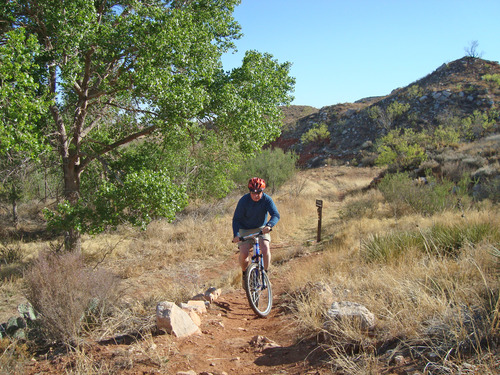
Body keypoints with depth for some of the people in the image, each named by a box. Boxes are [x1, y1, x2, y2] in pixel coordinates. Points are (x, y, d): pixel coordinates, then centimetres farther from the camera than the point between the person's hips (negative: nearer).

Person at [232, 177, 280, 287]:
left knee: (265, 249, -23)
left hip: (261, 228, 1)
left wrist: (269, 225, -47)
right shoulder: (244, 200, -19)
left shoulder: (267, 199, -17)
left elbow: (276, 215, -26)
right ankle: (245, 274, 11)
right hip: (245, 230, -1)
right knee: (244, 253, -18)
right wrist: (236, 235, -33)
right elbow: (236, 219, -18)